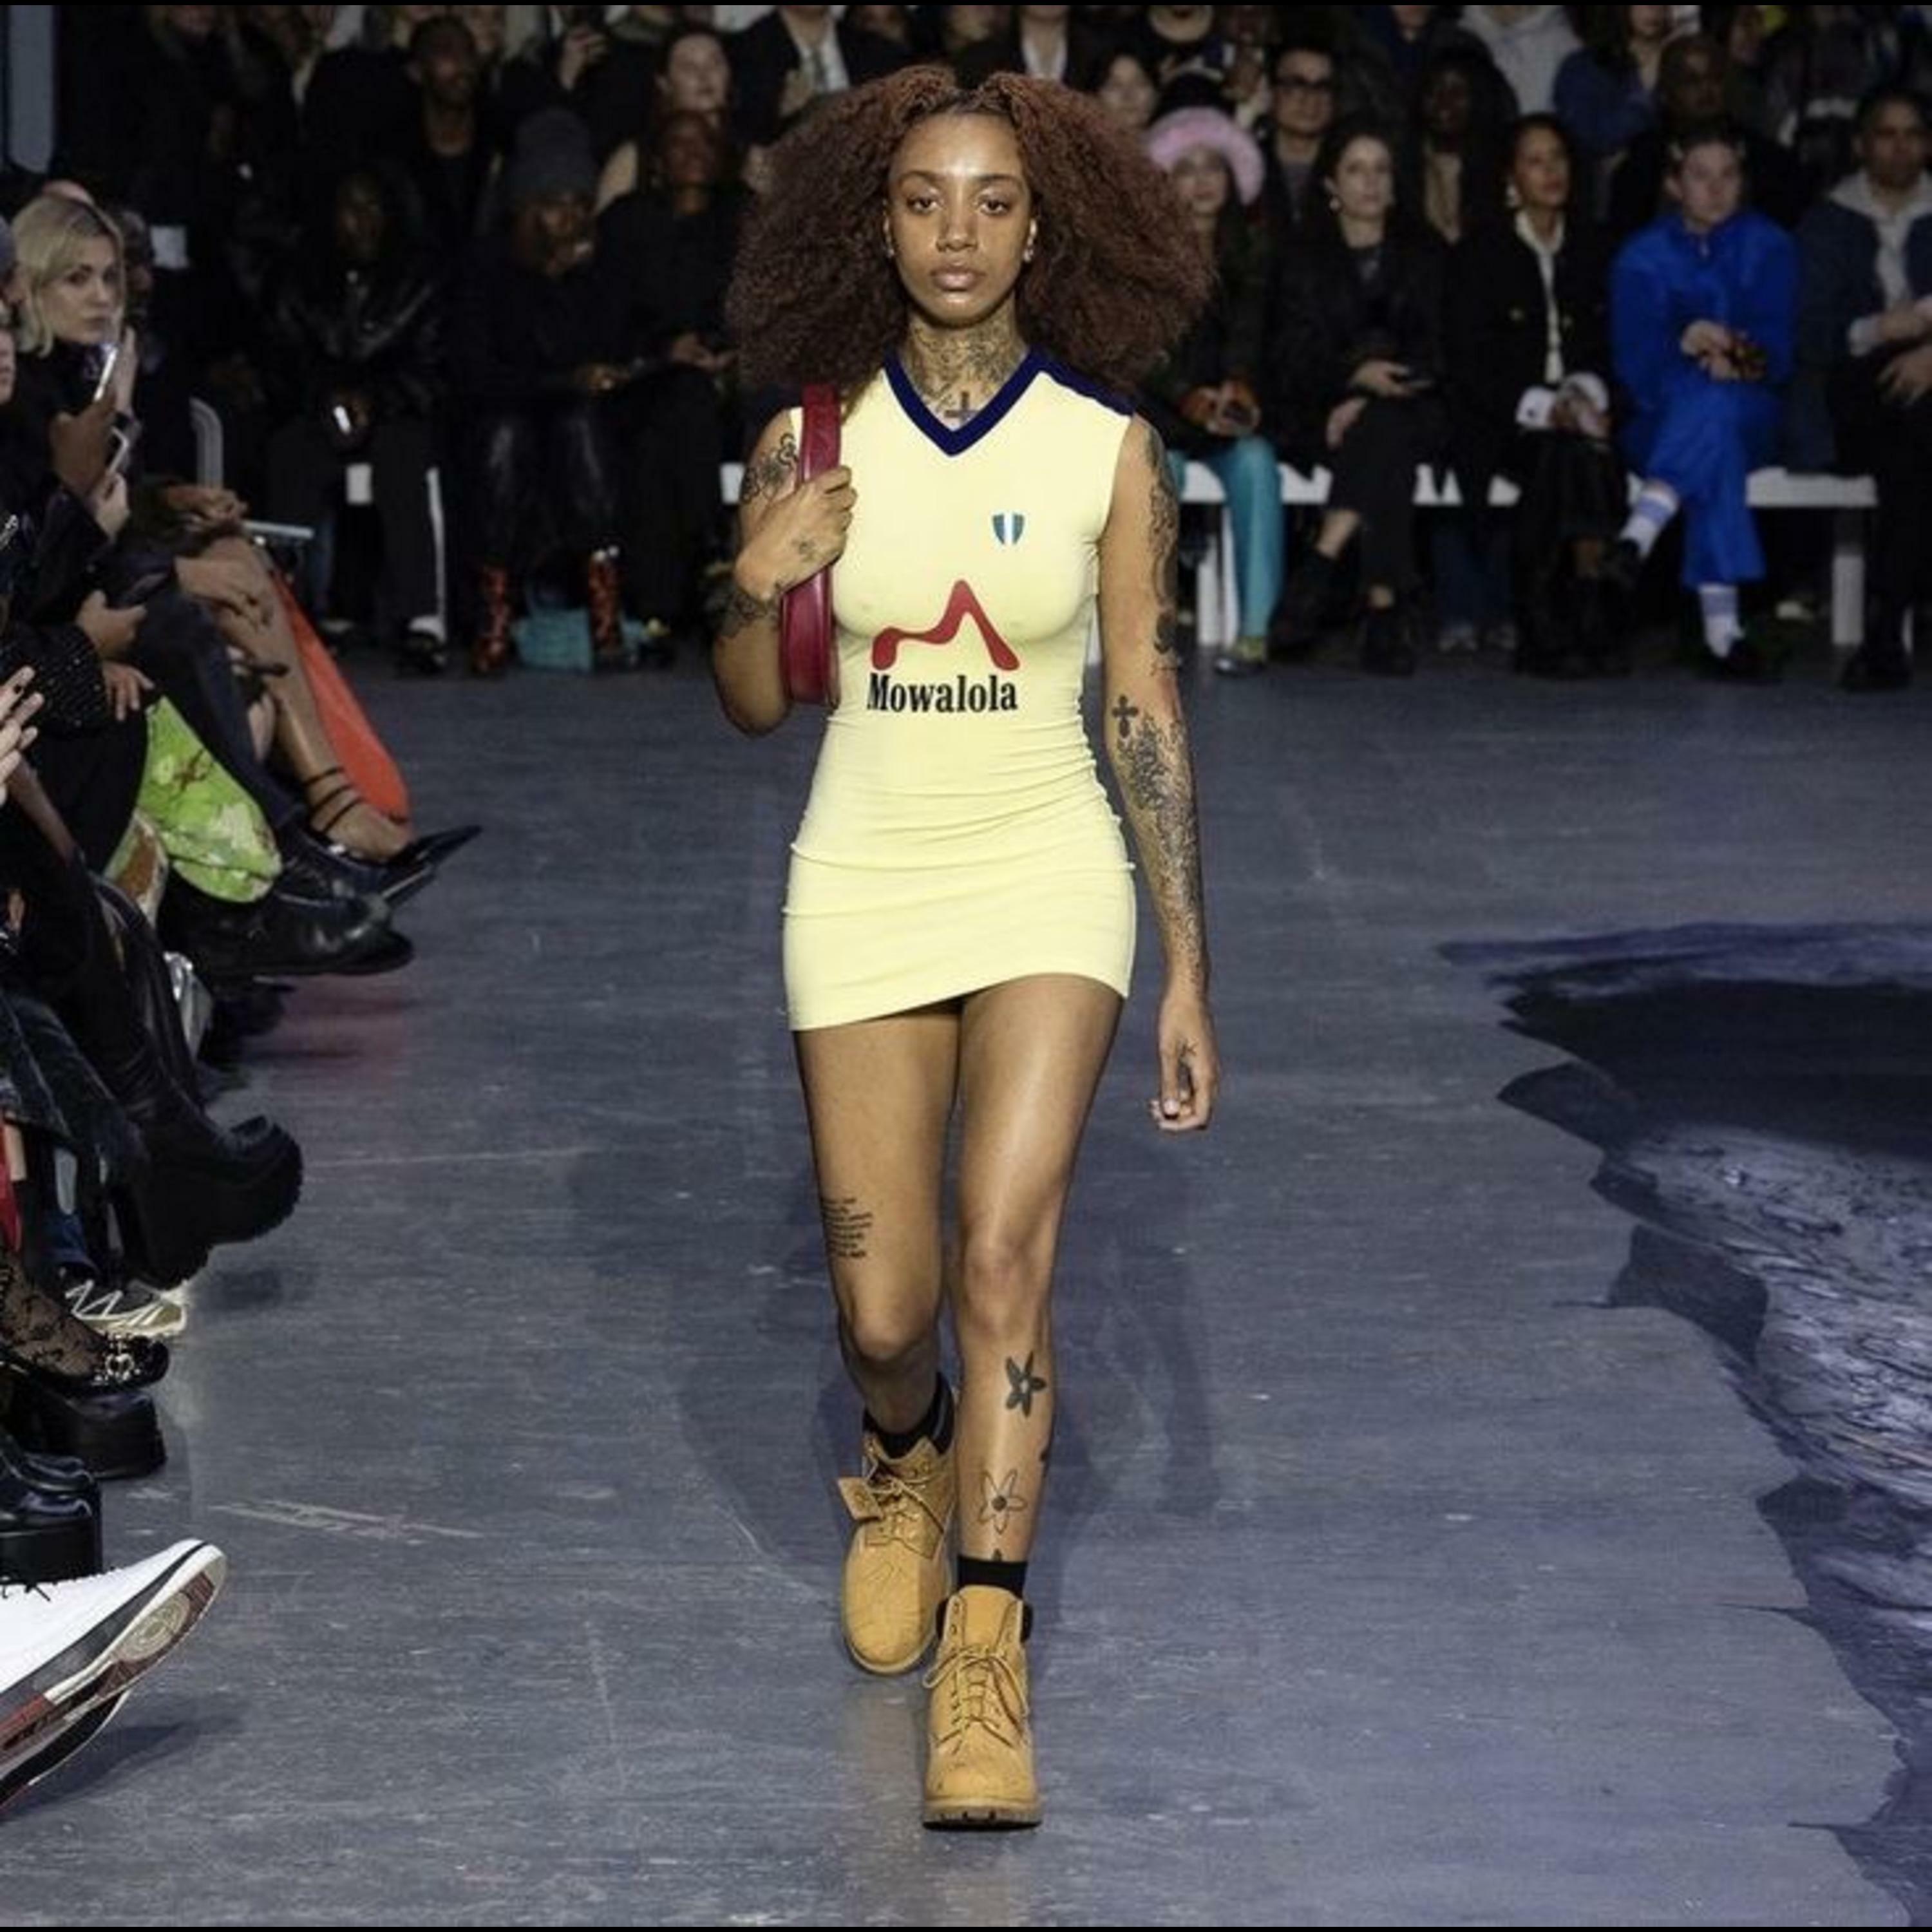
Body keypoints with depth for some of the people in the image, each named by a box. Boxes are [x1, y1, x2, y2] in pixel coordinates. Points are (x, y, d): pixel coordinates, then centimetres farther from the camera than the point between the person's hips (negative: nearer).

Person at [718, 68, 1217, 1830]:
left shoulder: (1107, 448, -5)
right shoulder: (817, 440, -2)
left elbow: (1147, 710, -1)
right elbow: (754, 706, 6)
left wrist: (1189, 970, -2)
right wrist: (756, 593, -17)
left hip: (1047, 880, -1)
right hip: (864, 887, 2)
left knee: (1005, 1254, -18)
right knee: (881, 1313, 4)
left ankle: (985, 1662, -16)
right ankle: (906, 1464, 40)